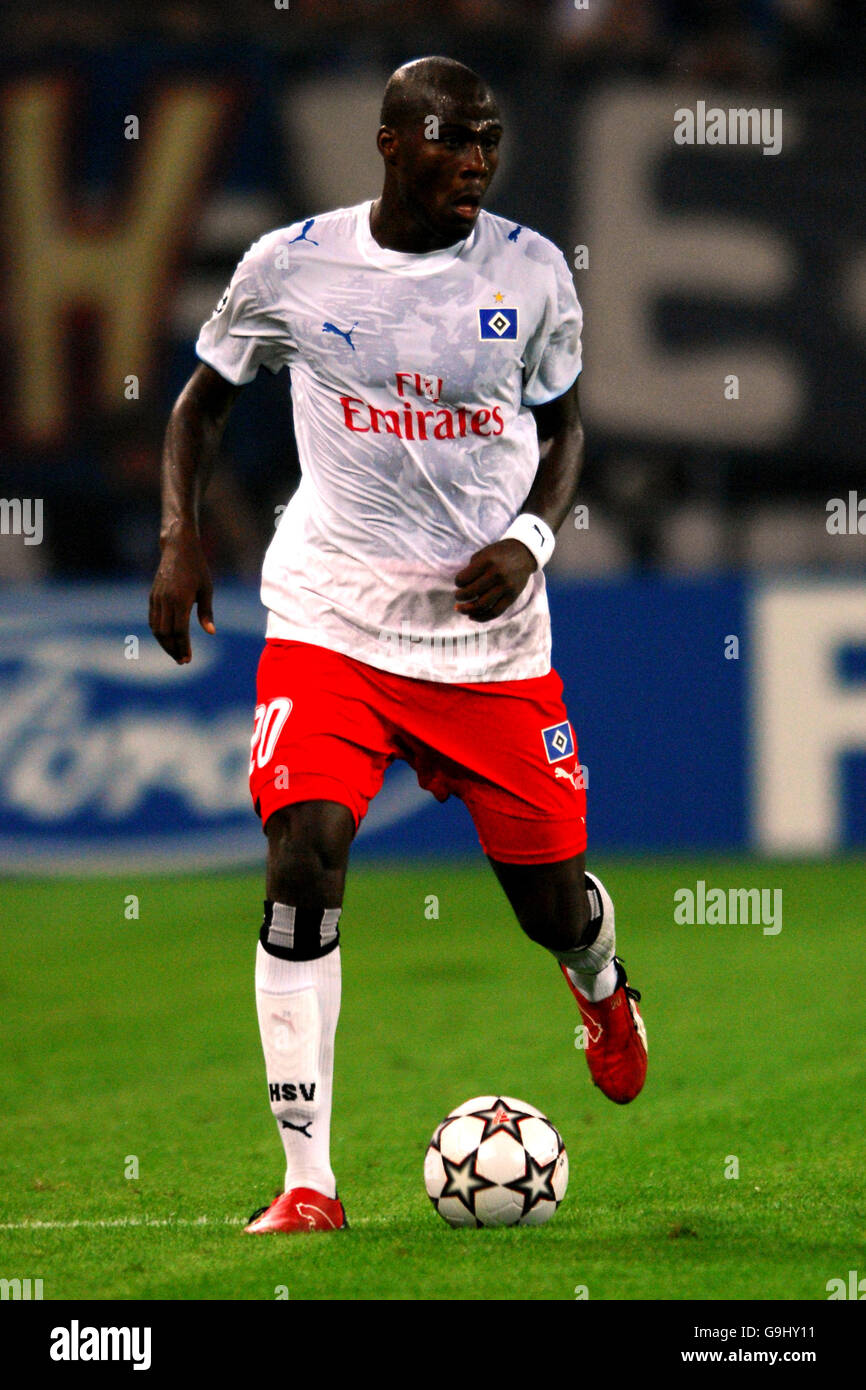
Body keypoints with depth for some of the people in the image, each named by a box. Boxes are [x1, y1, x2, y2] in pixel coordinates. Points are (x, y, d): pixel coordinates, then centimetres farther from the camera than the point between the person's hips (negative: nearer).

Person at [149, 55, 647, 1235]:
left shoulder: (532, 273, 0)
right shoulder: (291, 266, -3)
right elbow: (205, 398, 12)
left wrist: (530, 539, -6)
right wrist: (179, 535, -2)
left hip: (490, 627, 1)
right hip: (330, 616, -1)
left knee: (552, 900, 6)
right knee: (304, 857, -20)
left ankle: (602, 988, 48)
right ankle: (308, 1182, -15)